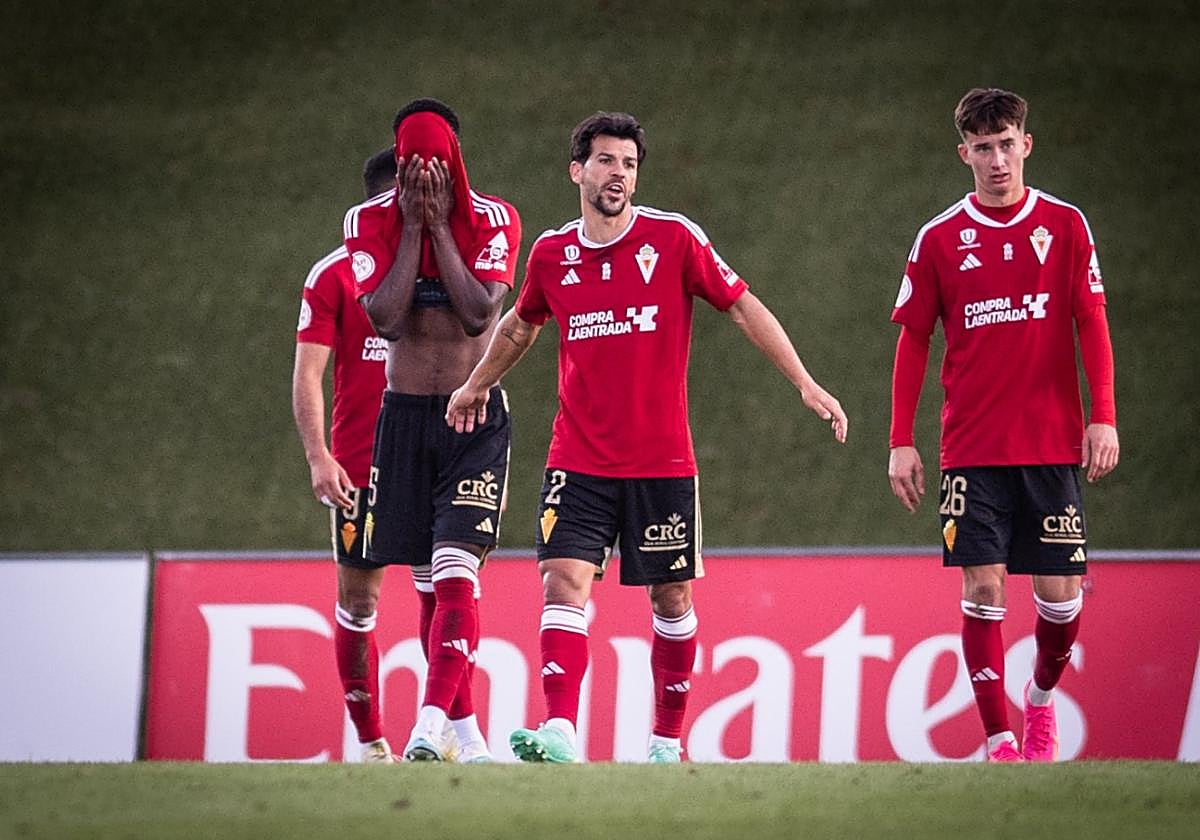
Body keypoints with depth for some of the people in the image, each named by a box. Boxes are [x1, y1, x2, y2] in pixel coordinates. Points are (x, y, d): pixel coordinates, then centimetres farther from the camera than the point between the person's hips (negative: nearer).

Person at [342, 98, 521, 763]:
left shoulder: (493, 219, -3)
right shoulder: (370, 221, -1)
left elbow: (479, 313, -16)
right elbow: (385, 319, -13)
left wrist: (441, 225, -15)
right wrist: (411, 226, -14)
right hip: (404, 414, 2)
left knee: (455, 575, -17)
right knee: (430, 584, 6)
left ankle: (431, 725, -27)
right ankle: (466, 729, 14)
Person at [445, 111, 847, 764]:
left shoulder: (674, 239, -4)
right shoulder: (552, 253, 4)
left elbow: (743, 308, 0)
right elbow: (521, 323, 24)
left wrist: (805, 384, -7)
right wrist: (477, 385, 37)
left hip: (662, 460, -1)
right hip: (578, 460, 1)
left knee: (671, 597, 7)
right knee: (564, 580, -15)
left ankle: (667, 741, 20)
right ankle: (559, 734, -25)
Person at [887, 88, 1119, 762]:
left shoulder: (1066, 225, 3)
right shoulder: (939, 238, 3)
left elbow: (1092, 323, 1)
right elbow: (913, 341, 6)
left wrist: (1104, 418, -9)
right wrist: (902, 442, 1)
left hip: (1054, 445, 0)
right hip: (972, 450, 0)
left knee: (1060, 593, 0)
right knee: (983, 589, -8)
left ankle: (1042, 699, 28)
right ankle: (999, 739, -1)